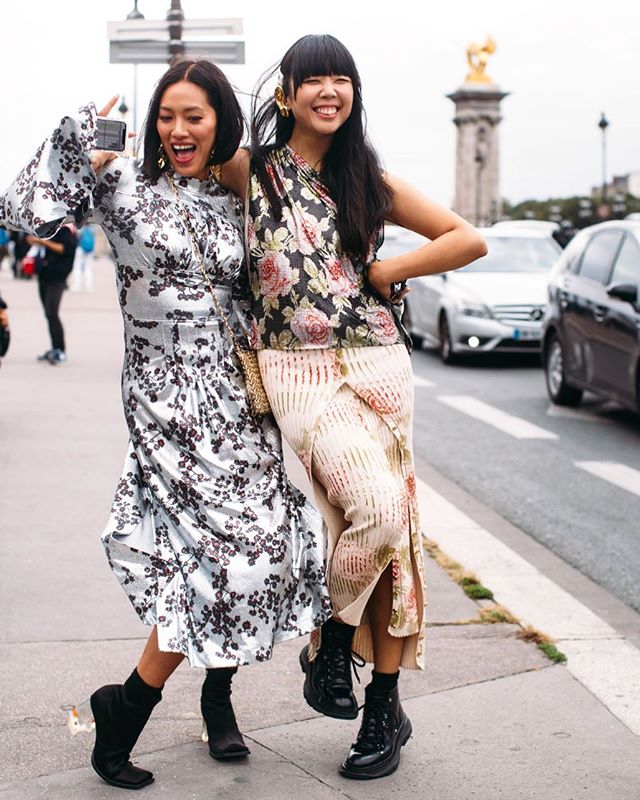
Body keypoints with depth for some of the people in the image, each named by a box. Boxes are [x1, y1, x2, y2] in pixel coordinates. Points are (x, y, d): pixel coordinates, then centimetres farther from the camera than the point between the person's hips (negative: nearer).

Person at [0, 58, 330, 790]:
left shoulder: (237, 201, 11)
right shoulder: (124, 185, -2)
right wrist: (79, 131, -14)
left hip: (237, 394, 5)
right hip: (166, 393, -5)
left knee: (259, 541, 0)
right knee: (227, 548, -12)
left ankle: (218, 695, 24)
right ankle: (121, 714, 5)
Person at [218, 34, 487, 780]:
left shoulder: (368, 178, 12)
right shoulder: (253, 169, 5)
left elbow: (469, 240, 12)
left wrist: (385, 271, 4)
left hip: (378, 362, 3)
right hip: (301, 370, -3)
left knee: (390, 524, 1)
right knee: (375, 508, -22)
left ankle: (384, 706, 13)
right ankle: (329, 645, 4)